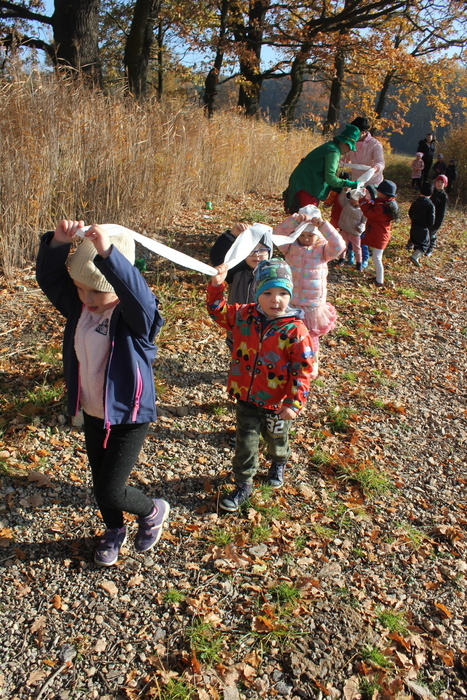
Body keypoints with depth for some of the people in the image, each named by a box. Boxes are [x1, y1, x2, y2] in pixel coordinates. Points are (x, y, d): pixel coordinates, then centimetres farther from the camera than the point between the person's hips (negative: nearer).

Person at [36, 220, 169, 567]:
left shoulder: (136, 315, -23)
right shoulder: (78, 306, -4)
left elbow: (137, 293, -45)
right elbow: (48, 277, -12)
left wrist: (108, 253, -57)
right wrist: (58, 243, -30)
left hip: (129, 416, -7)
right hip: (92, 414, 7)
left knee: (111, 491, -1)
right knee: (100, 482, 22)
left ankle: (153, 511, 32)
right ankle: (114, 531, 51)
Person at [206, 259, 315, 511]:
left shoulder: (295, 330, -21)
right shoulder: (243, 315, -8)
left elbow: (302, 369, -18)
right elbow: (218, 311, 7)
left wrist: (294, 403, -21)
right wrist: (217, 284, -10)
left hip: (276, 402, -2)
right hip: (246, 396, 2)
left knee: (276, 439, 24)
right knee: (245, 442, 8)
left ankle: (278, 464, 56)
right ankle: (243, 485, 27)